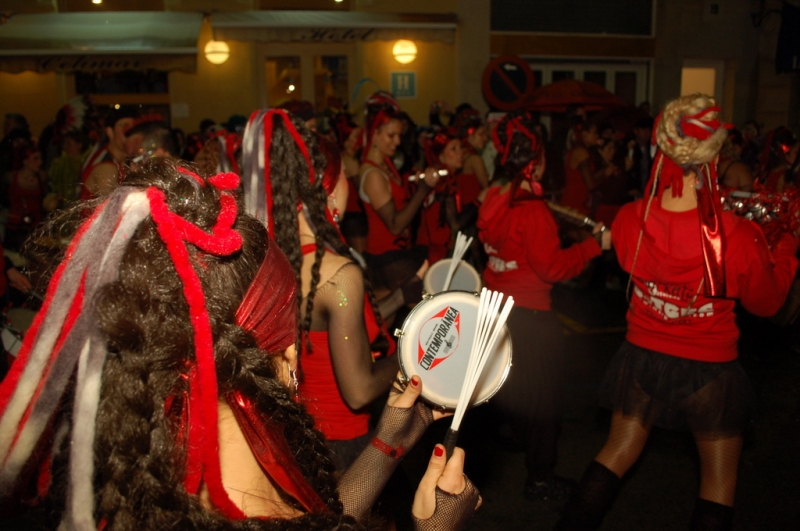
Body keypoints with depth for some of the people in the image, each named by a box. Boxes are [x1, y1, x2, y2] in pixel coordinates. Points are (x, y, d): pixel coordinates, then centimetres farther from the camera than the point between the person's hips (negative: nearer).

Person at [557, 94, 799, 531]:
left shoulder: (630, 220, -16)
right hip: (709, 369, -3)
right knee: (719, 482, 19)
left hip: (641, 358, 3)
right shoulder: (733, 236, -24)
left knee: (616, 455, 23)